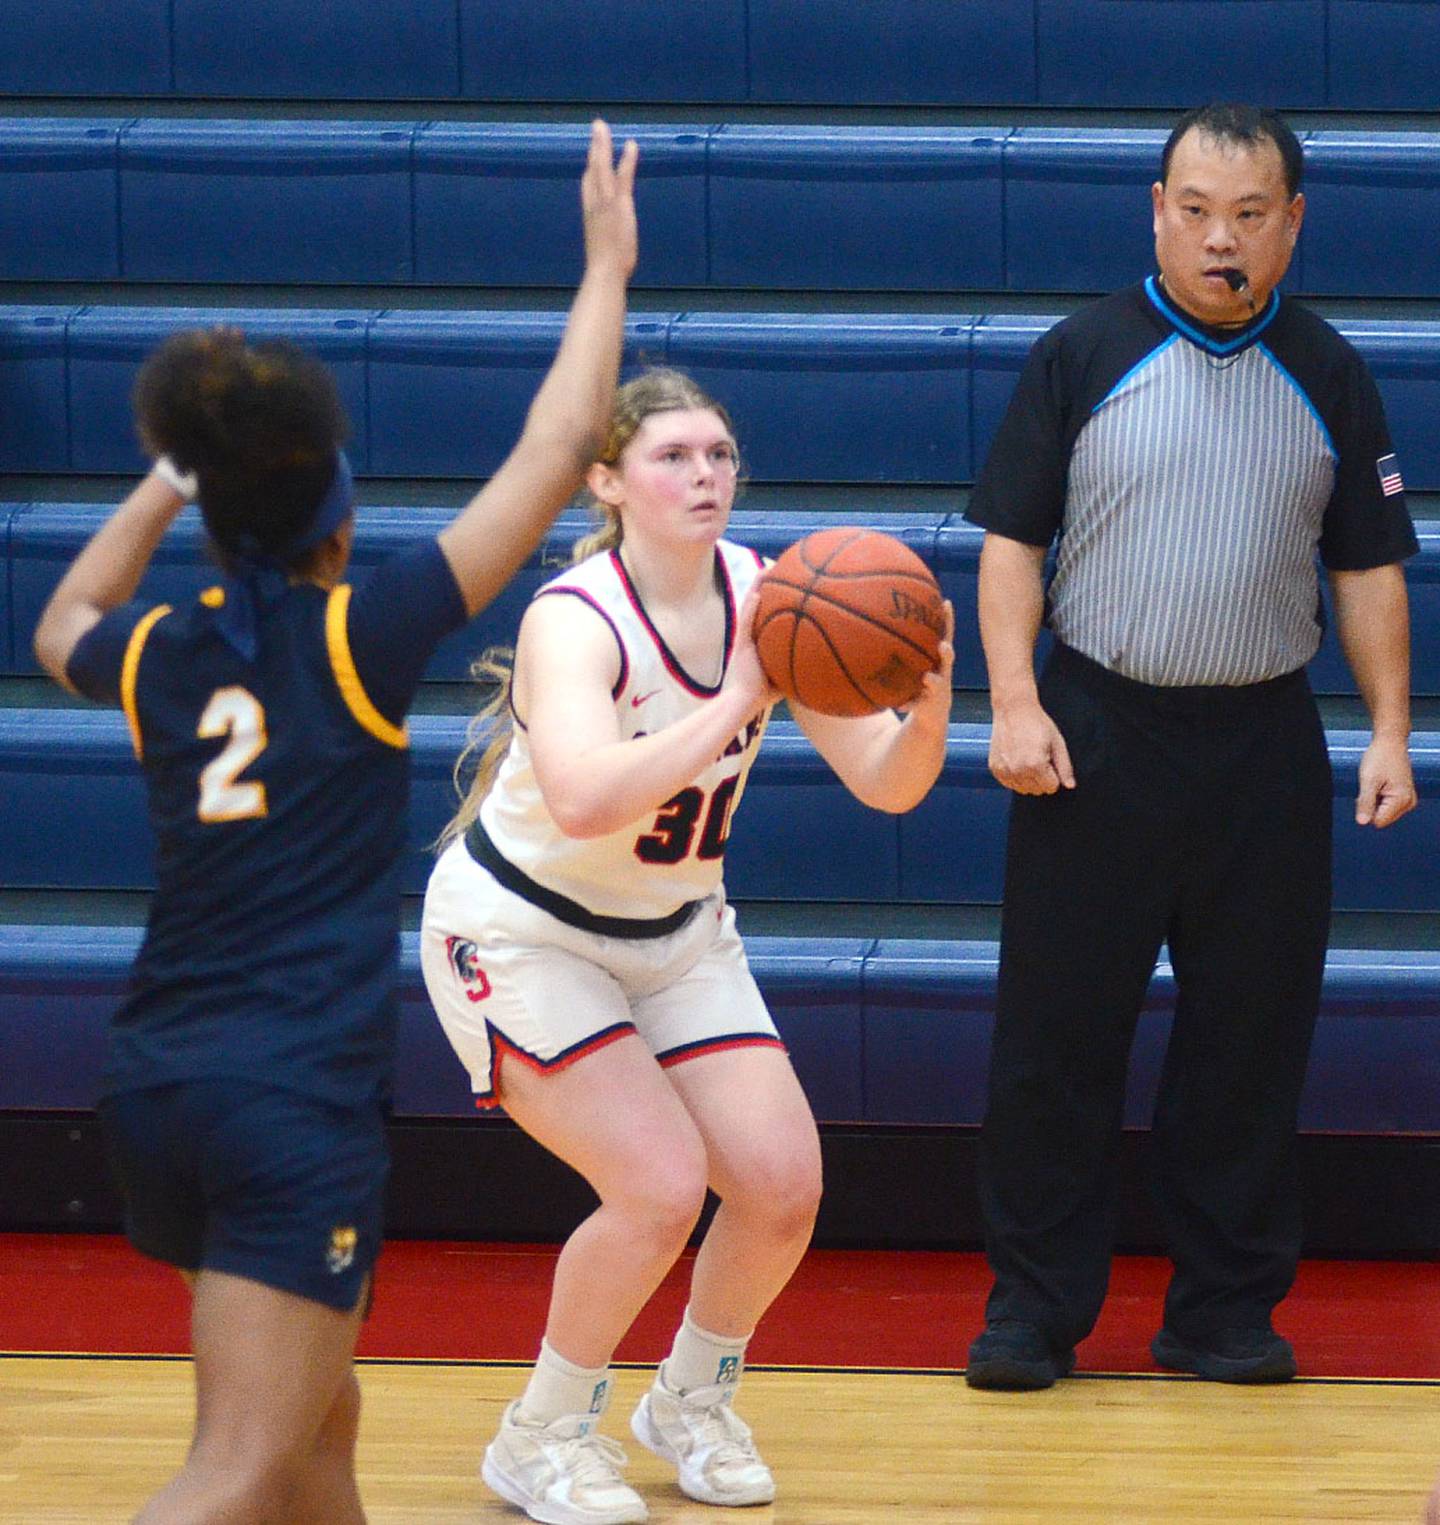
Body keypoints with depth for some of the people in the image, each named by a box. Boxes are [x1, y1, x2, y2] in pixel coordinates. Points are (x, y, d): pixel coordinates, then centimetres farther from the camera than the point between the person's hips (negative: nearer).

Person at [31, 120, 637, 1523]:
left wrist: (166, 480, 37)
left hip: (155, 1083, 7)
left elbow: (62, 632, 35)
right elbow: (558, 450, 0)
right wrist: (608, 266, 10)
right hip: (298, 1092, -7)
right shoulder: (359, 633, -5)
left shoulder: (165, 654, 8)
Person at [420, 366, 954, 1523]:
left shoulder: (767, 601, -10)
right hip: (522, 936, -6)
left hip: (677, 934, 6)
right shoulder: (574, 624, -28)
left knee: (783, 1185, -6)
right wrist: (737, 702, -48)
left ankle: (693, 1402, 22)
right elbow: (583, 800, -47)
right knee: (660, 1184, -21)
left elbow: (888, 783, -12)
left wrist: (931, 692, -32)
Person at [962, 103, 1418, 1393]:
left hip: (1264, 749, 2)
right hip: (1096, 738, -1)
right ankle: (1035, 1308, 8)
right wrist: (1015, 703, -9)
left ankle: (1227, 1309, 13)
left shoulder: (1328, 378, 6)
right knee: (1057, 1033, 0)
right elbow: (1012, 539, 1)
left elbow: (1370, 569, 9)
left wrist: (1389, 732, 1)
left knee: (1250, 1042, 3)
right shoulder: (1084, 357, 1)